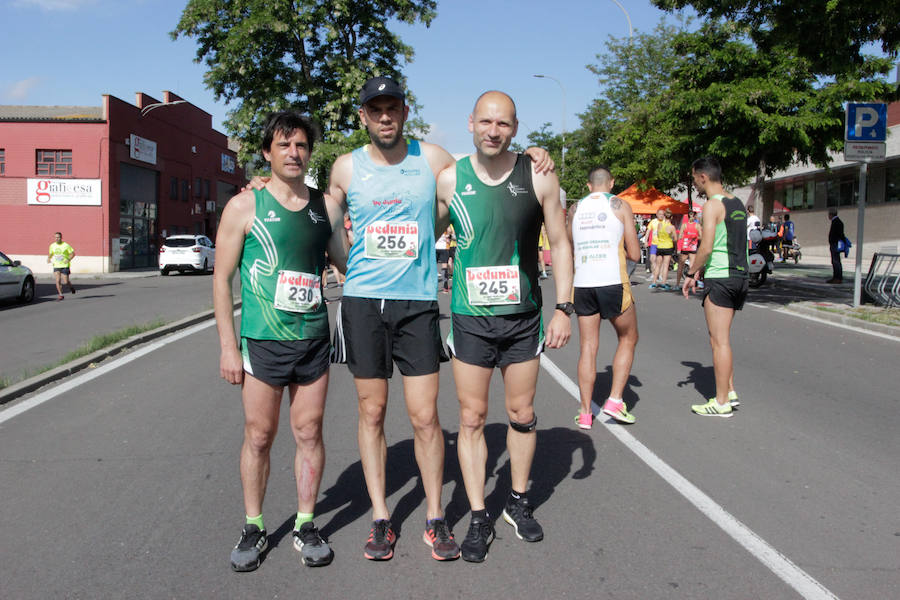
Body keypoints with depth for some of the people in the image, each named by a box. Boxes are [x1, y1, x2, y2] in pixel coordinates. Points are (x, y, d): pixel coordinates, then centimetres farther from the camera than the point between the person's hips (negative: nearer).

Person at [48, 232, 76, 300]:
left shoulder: (66, 245, -7)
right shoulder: (52, 246, 5)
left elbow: (73, 253, -2)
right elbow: (50, 254, 20)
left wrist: (68, 259, -18)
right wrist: (48, 258, -1)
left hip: (65, 266, -3)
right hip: (56, 266, 3)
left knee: (65, 282, -3)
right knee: (58, 280, -11)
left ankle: (71, 286, 32)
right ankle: (60, 295, 0)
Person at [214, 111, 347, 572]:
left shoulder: (326, 207, 8)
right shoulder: (244, 206, -1)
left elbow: (347, 262, 18)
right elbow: (222, 277, -1)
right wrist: (228, 345, -5)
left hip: (314, 339, 3)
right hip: (262, 341, -2)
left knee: (309, 433, 7)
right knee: (258, 436, 6)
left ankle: (305, 527, 22)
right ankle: (253, 528, 23)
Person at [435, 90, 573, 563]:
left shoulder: (539, 178, -3)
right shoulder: (449, 180, -3)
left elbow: (560, 244, 3)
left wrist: (564, 308, -2)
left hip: (523, 319, 1)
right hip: (470, 319, 0)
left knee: (522, 415, 11)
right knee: (472, 419, 3)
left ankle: (518, 504, 31)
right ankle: (479, 518, 16)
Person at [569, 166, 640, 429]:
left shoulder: (576, 208, 12)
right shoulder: (620, 205, 2)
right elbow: (634, 254, 1)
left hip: (582, 284, 3)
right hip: (613, 282, -3)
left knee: (588, 348, 9)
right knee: (628, 339, 16)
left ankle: (585, 413, 10)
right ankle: (615, 400, 8)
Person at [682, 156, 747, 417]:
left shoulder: (712, 205, -12)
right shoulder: (737, 203, 15)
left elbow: (706, 247, -19)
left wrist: (690, 274, -7)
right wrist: (702, 269, 20)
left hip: (719, 279, -9)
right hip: (739, 276, 9)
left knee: (719, 341, -3)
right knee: (720, 338, 18)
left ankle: (721, 402, 2)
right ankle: (730, 392, 20)